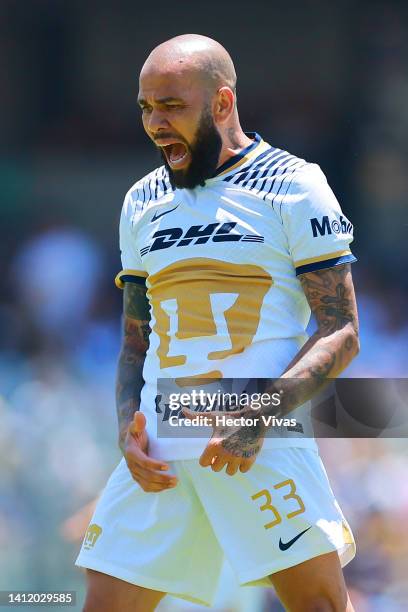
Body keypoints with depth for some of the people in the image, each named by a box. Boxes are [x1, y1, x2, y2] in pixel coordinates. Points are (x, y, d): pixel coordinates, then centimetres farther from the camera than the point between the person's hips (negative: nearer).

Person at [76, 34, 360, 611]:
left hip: (265, 440, -5)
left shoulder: (293, 185, 2)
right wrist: (128, 429, 2)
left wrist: (261, 415, -17)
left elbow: (341, 332, -3)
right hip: (159, 449, 5)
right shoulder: (143, 203, 18)